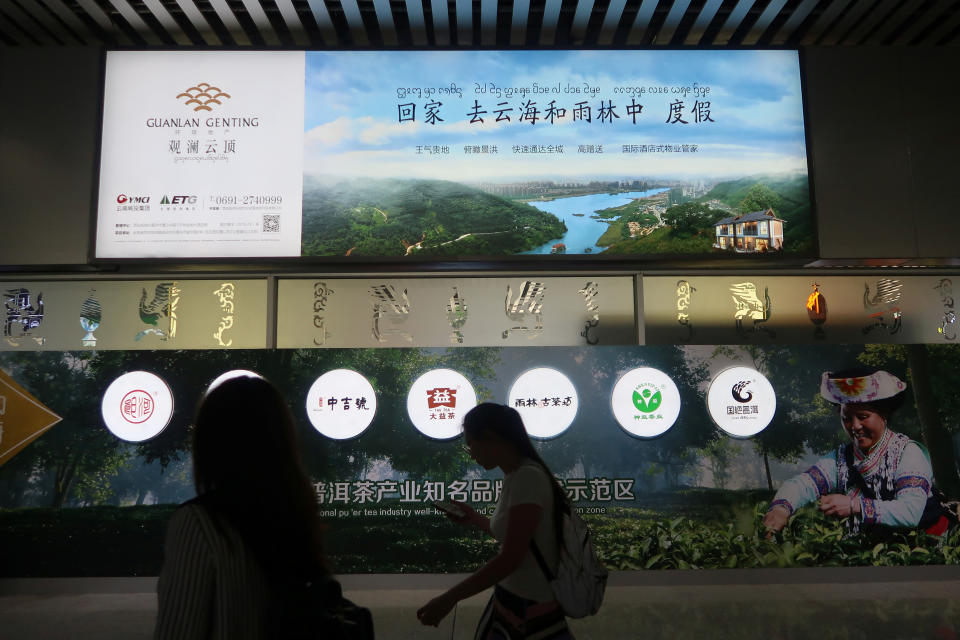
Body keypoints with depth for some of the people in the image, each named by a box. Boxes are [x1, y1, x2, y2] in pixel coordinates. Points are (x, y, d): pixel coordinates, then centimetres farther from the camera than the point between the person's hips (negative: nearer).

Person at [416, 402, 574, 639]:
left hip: (530, 608, -8)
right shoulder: (514, 476, 6)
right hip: (509, 599, 8)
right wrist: (475, 519, 15)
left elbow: (511, 558, -25)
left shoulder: (527, 477, -22)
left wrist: (449, 598, -21)